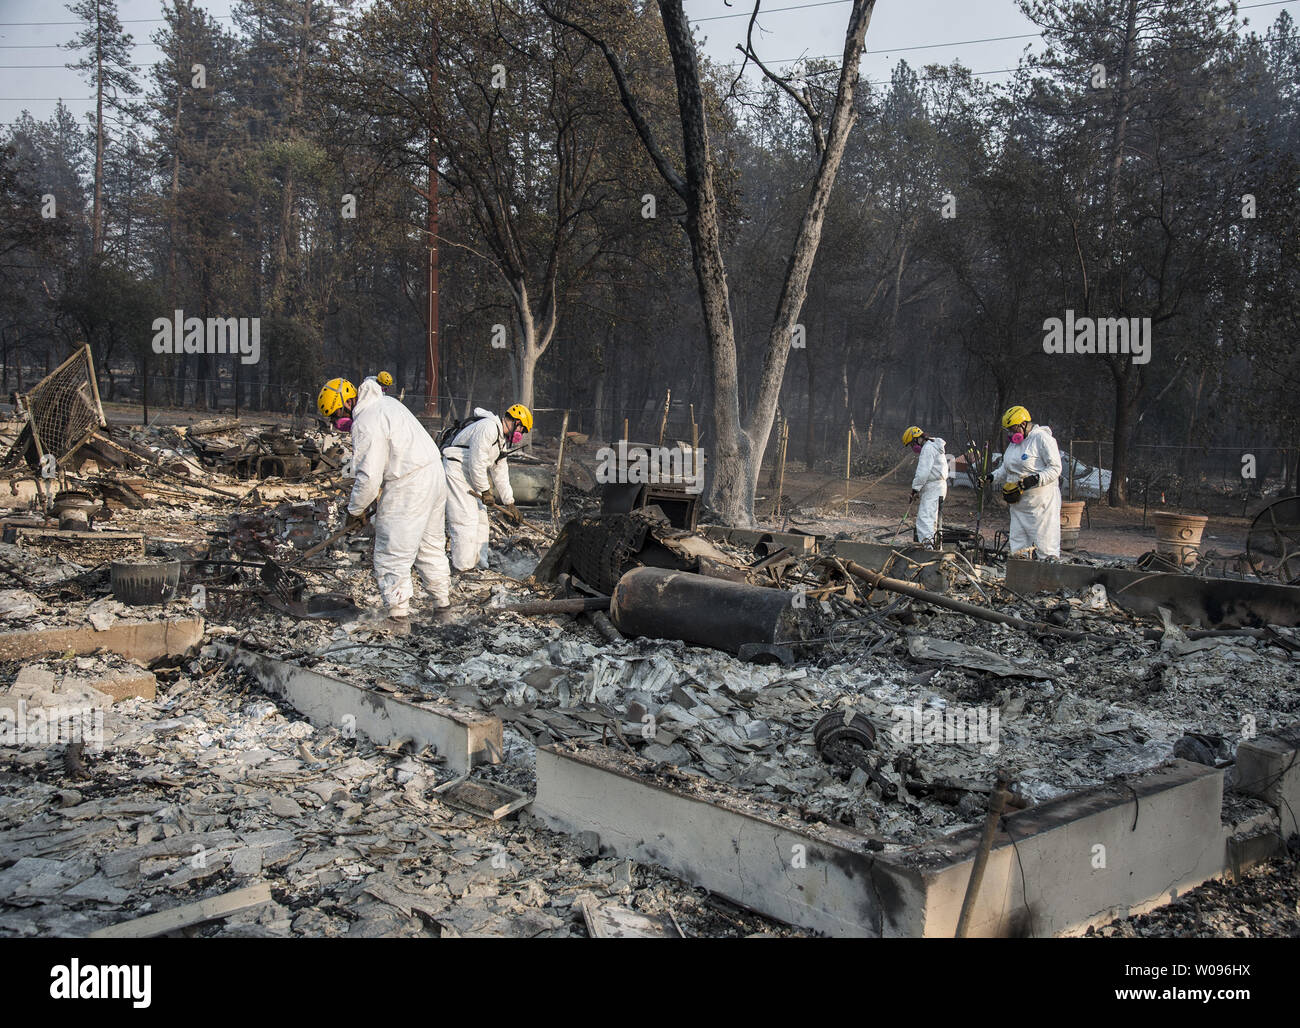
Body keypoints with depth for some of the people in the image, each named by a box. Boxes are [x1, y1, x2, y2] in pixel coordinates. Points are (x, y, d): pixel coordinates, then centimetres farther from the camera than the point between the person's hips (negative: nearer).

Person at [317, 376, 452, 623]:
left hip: (408, 488, -10)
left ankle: (398, 615, 3)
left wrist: (355, 510, -5)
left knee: (392, 556, -1)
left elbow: (369, 477, -20)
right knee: (431, 545, 21)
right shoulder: (384, 402, 13)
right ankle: (443, 603, 30)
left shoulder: (366, 424, -18)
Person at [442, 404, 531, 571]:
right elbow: (477, 463, -23)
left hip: (469, 475, 11)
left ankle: (479, 564, 25)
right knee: (466, 520, -12)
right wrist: (485, 491, -13)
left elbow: (500, 473, 18)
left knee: (480, 518, 15)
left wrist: (509, 503, 17)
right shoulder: (488, 428, -20)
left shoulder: (501, 439, 14)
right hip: (456, 471, -11)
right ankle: (462, 568, -7)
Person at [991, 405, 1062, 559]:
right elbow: (1005, 469, 24)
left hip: (1041, 502, -8)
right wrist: (991, 478, 6)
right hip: (1018, 503, 8)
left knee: (1045, 546, -7)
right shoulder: (1013, 441, 16)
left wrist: (1033, 480, -25)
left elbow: (1055, 468, -13)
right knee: (1018, 546, 5)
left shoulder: (1042, 438, -9)